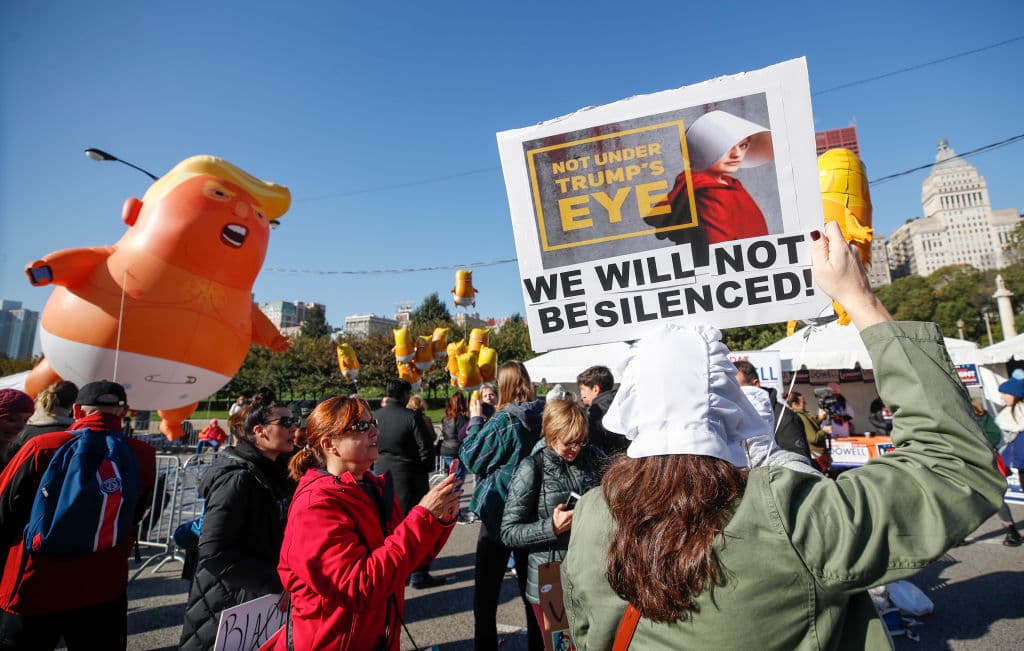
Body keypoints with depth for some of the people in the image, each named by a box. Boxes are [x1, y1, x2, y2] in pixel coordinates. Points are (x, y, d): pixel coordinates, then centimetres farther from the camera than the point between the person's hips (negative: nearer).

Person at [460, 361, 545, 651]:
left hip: (499, 513, -5)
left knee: (485, 594, 10)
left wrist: (475, 420, 0)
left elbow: (471, 458, -11)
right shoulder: (544, 417, -3)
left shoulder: (503, 421, -19)